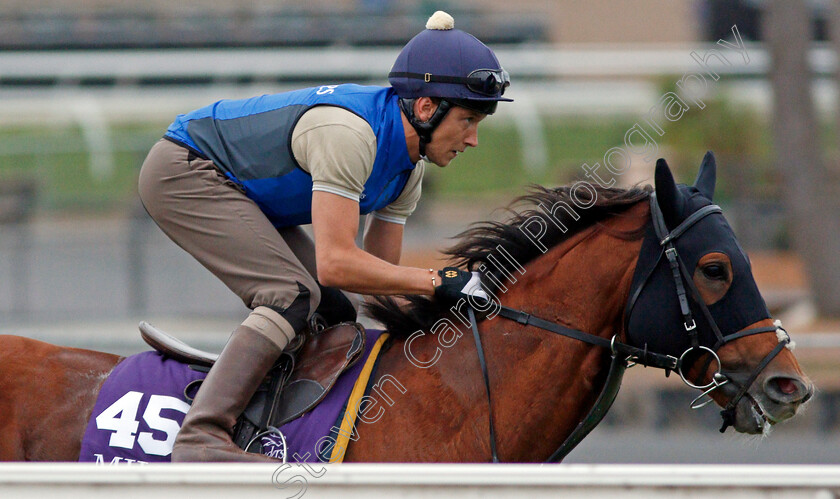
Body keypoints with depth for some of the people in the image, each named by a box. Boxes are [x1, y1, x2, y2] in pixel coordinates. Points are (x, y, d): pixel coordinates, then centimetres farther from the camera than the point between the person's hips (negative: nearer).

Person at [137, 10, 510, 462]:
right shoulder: (346, 133, -32)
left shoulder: (410, 165, -2)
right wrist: (440, 283, -35)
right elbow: (336, 264, -37)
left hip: (239, 192, 10)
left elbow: (380, 274, 6)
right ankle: (199, 437, -34)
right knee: (294, 295, -25)